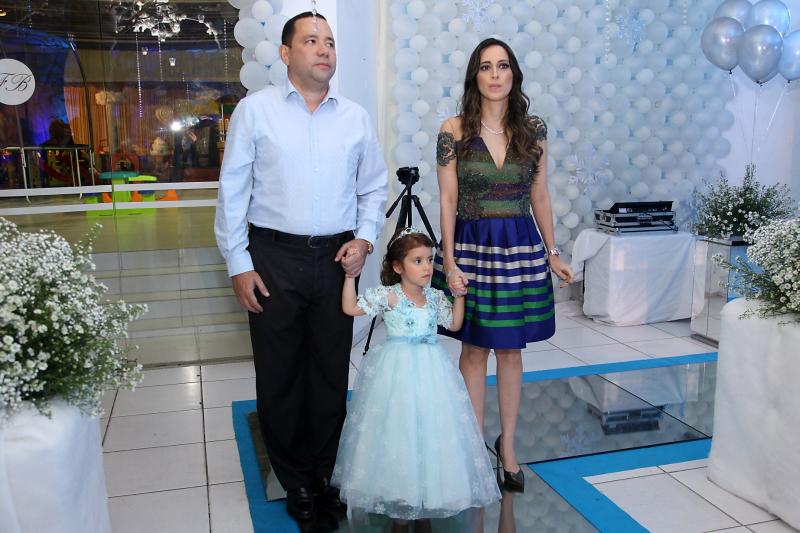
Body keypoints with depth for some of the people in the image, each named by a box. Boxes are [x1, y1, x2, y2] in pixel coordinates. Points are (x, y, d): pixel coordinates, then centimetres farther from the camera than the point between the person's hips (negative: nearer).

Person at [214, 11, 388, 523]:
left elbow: (374, 188, 14)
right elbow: (233, 191, -1)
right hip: (274, 256, -2)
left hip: (337, 258, 2)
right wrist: (238, 264, -5)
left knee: (332, 372, 10)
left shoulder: (356, 117, 8)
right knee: (279, 374, 7)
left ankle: (325, 473, 29)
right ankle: (296, 481, 25)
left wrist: (365, 237, -2)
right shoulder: (255, 110, 0)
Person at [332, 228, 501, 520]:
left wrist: (459, 295, 5)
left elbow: (454, 324, 14)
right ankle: (398, 487, 18)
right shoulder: (387, 296, -10)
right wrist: (350, 276, -16)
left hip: (431, 367, 4)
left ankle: (431, 485, 24)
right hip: (398, 369, -4)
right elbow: (350, 308, -11)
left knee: (432, 423, 8)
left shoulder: (435, 297, 4)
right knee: (399, 424, 2)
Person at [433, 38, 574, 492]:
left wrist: (552, 252, 7)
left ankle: (508, 446, 25)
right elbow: (448, 200, -5)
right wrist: (450, 262, -10)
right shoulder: (454, 131, -4)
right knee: (474, 349, 7)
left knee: (511, 349, 10)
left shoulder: (533, 129, 3)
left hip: (519, 246, 2)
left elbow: (540, 196, 8)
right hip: (471, 244, -2)